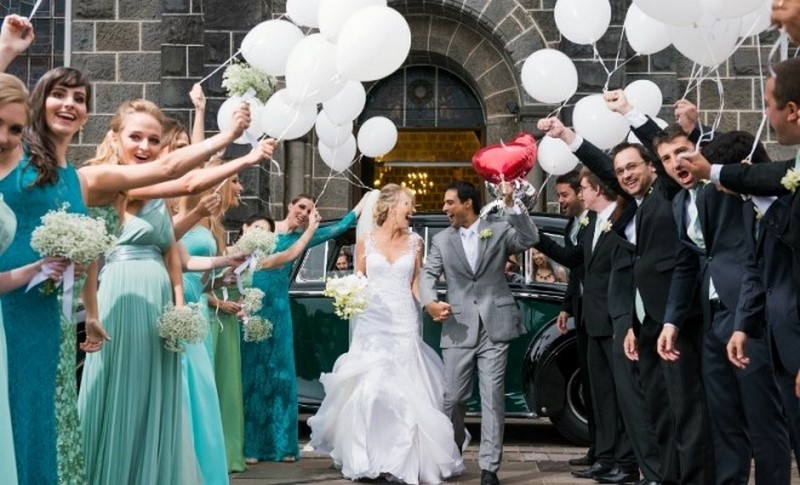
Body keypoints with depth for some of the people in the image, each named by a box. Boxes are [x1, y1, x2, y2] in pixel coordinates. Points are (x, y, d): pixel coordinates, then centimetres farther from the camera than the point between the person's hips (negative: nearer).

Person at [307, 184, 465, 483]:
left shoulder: (414, 242, 6)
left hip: (404, 323, 0)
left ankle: (405, 458, 3)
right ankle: (365, 457, 10)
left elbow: (416, 285, 8)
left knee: (406, 390, -5)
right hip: (372, 321, 0)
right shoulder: (366, 241, 4)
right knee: (368, 388, -2)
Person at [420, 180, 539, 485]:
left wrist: (511, 205, -16)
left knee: (492, 398, -2)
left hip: (494, 326, -2)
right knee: (452, 398, 4)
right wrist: (430, 302, -14)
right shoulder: (441, 240, 13)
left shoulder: (499, 231, 7)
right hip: (458, 328, 2)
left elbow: (530, 239, -8)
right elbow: (428, 275, 5)